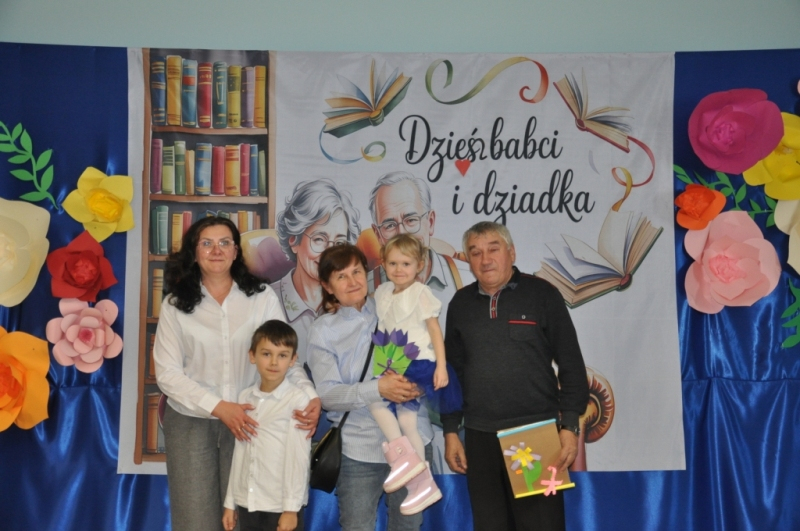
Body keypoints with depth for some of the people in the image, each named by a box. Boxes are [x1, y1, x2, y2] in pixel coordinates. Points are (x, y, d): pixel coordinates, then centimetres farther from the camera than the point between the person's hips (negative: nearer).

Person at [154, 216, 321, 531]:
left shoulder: (262, 298, -2)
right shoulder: (176, 305, -1)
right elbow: (167, 373, -5)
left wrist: (311, 395, -23)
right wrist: (219, 408, -16)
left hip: (247, 422, 0)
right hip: (190, 423, 0)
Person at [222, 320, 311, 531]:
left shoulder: (297, 399, -12)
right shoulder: (245, 397, 6)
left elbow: (299, 457, -12)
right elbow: (240, 453, 10)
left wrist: (291, 507, -13)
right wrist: (230, 502, 12)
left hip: (281, 505, -5)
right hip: (247, 503, 6)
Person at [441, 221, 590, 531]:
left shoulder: (541, 294, -1)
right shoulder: (460, 304, 8)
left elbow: (571, 365, -1)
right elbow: (452, 372, 13)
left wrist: (570, 425, -7)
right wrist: (451, 432, 9)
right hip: (480, 438, 3)